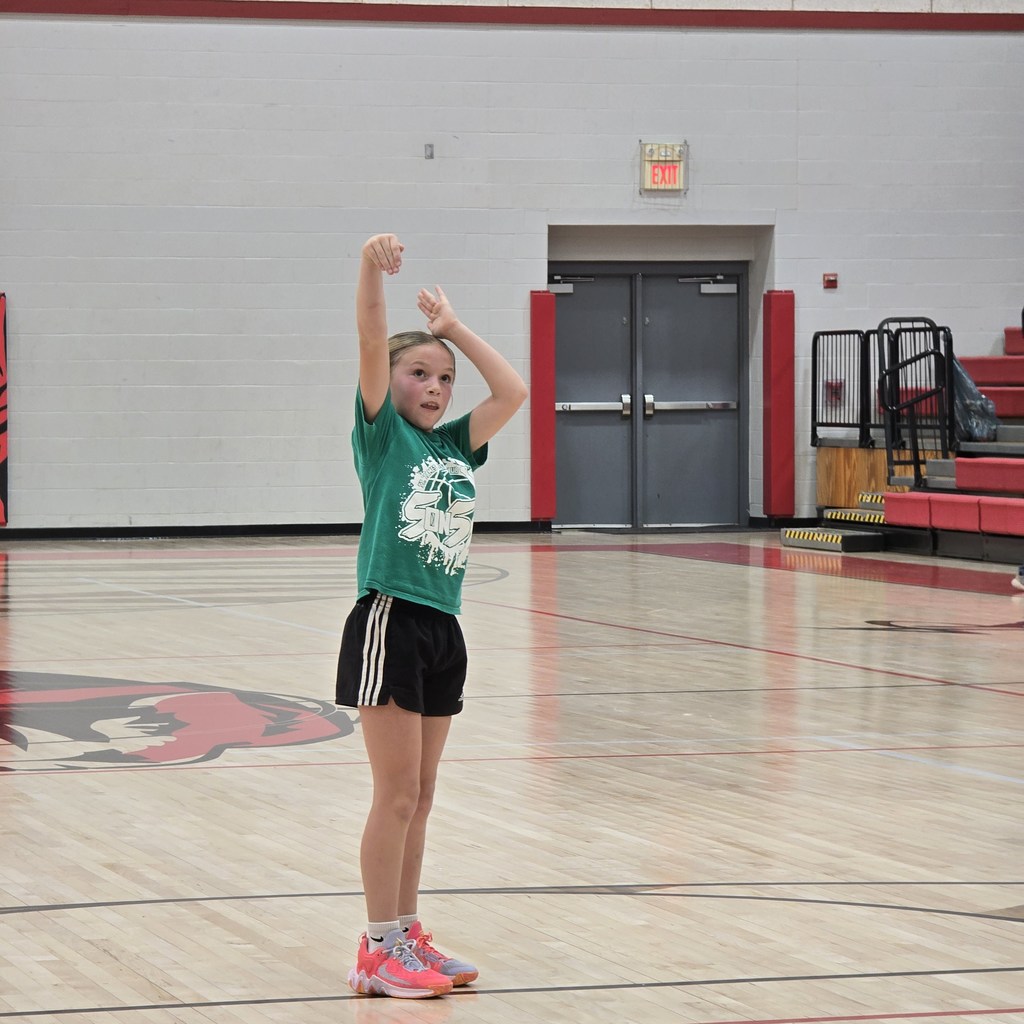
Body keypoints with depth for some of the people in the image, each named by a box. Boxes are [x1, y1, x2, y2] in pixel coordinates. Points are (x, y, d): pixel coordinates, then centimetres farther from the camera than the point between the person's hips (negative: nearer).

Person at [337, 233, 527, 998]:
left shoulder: (454, 446, 13)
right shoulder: (383, 435, -2)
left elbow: (513, 391, 6)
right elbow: (372, 345, -16)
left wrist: (454, 325, 9)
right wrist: (372, 269, -28)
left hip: (442, 628, 6)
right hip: (389, 625, -6)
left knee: (420, 795, 12)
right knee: (398, 792, -6)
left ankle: (407, 935, 20)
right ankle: (379, 951, 0)